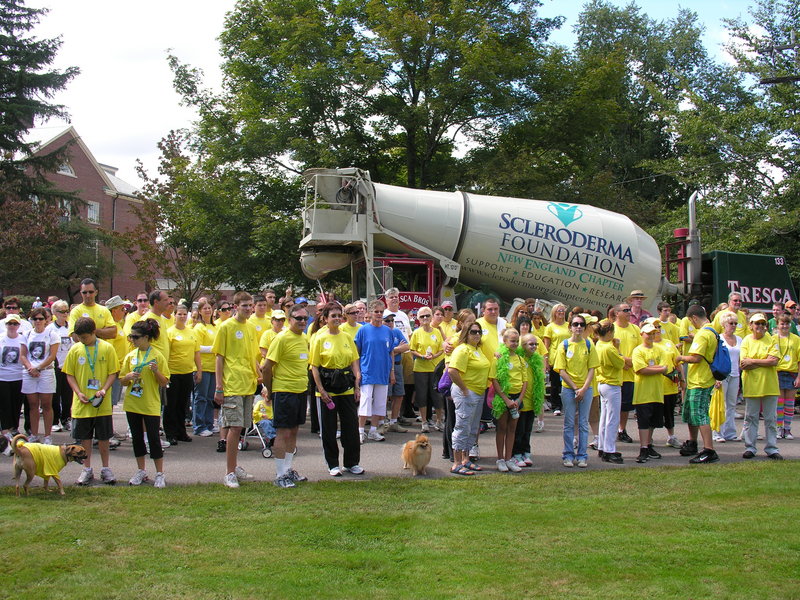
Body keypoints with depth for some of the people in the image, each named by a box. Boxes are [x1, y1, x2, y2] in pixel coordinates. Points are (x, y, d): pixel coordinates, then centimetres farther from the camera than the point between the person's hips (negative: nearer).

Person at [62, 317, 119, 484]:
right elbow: (70, 374, 4)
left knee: (103, 436, 7)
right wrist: (79, 392, -10)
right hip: (82, 403, 1)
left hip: (102, 403, -1)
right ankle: (87, 469, 20)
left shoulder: (107, 348, -4)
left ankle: (105, 469, 20)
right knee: (84, 436, 9)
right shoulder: (75, 350, 1)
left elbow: (113, 372, -2)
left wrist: (104, 390, -17)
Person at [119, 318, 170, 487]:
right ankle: (141, 472, 22)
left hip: (151, 404, -4)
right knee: (137, 438, 11)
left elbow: (164, 383, -4)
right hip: (132, 404, 4)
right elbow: (122, 381, 9)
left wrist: (156, 371, -22)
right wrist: (129, 377, -12)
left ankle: (160, 475, 4)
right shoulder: (130, 356, 6)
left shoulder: (157, 356, -5)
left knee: (153, 438, -3)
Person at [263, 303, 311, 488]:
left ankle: (288, 469, 25)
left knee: (293, 431, 14)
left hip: (301, 390, 8)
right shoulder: (282, 339, -14)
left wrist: (304, 383, 17)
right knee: (283, 432, -3)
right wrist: (269, 391, -6)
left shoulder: (305, 339, 10)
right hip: (284, 391, -8)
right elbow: (267, 367, -13)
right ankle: (280, 475, 2)